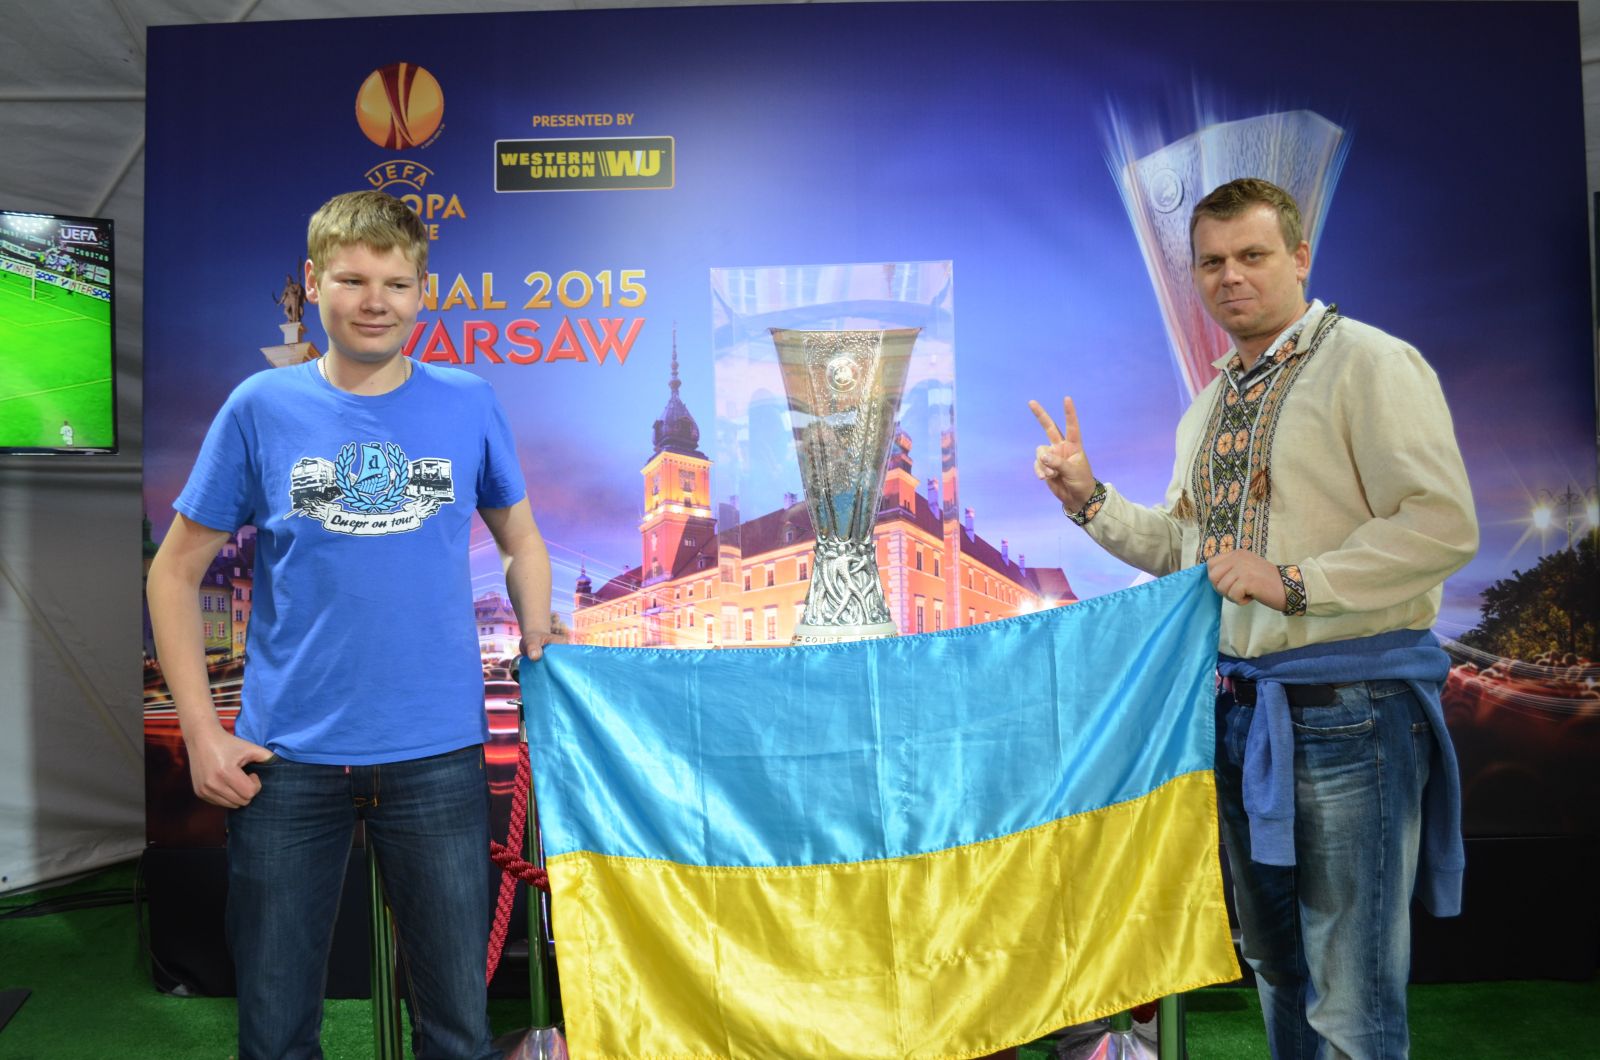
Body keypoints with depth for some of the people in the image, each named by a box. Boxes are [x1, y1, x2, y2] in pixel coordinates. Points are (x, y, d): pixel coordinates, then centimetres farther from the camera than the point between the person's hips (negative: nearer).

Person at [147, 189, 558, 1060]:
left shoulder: (468, 403, 1)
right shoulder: (261, 407, -1)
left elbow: (520, 540, 13)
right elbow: (175, 572, 5)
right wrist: (201, 732, -2)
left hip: (438, 753, 0)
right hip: (286, 759, 0)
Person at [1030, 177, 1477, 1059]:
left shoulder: (1370, 364, -8)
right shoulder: (1208, 407, 15)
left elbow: (1445, 525, -16)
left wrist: (1293, 582, -23)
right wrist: (1090, 500, 8)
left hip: (1347, 710, -7)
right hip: (1238, 710, 7)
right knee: (1276, 969, 21)